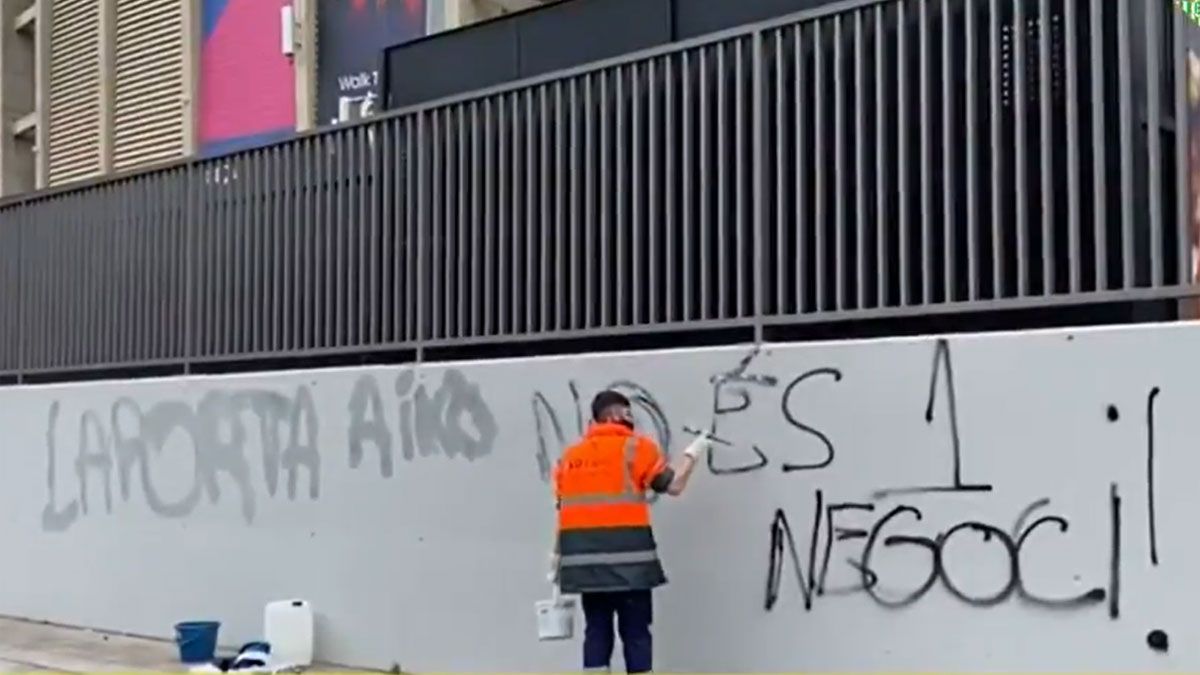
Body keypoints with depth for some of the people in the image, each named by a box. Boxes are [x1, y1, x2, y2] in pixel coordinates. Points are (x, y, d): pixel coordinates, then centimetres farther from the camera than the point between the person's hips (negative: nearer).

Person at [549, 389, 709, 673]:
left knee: (596, 633, 10)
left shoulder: (571, 455, 13)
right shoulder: (637, 446, -1)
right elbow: (673, 485, -2)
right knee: (636, 633, 3)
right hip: (626, 559, -5)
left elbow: (563, 511, 12)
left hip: (585, 561, 5)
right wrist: (692, 453, 13)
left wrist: (557, 557, 15)